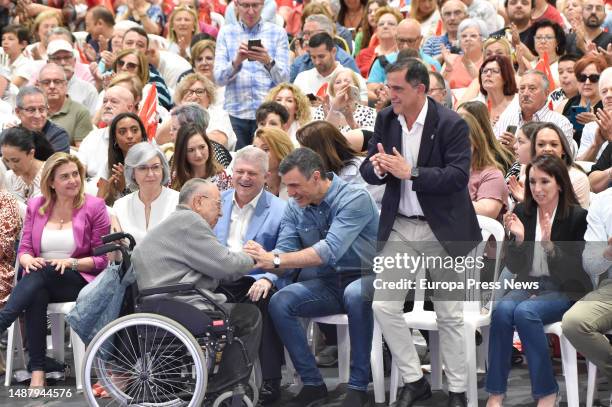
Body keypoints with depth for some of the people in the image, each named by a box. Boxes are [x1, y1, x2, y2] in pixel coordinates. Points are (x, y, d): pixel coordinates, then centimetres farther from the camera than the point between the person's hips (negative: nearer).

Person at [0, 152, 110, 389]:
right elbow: (24, 248, 11)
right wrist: (28, 260, -14)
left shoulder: (94, 207, 2)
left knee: (43, 272, -35)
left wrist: (70, 263, -16)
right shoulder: (36, 206, 13)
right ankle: (37, 372, -37)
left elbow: (102, 259, 1)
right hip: (41, 281, 2)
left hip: (79, 280, -2)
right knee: (37, 295, -35)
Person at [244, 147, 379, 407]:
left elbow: (330, 251, -30)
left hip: (365, 278, -6)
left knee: (356, 294, -39)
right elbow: (284, 253, -4)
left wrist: (275, 260, -34)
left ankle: (359, 386, -26)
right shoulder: (294, 208, 3)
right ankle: (312, 384, -10)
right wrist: (263, 259, -29)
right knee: (279, 302, -19)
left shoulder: (354, 199, -18)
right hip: (327, 284, 6)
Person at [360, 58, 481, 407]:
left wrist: (410, 173, -28)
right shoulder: (386, 119, 2)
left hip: (441, 229, -5)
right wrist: (378, 168, -18)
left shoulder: (452, 124, -14)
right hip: (399, 227, 5)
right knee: (384, 305, -1)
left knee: (449, 314, 5)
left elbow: (458, 177, -22)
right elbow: (369, 170, 6)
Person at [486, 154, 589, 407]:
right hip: (528, 286, 4)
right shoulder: (522, 212, 5)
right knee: (503, 309, -29)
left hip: (564, 291, -4)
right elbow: (514, 267, 6)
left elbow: (574, 271, -9)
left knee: (525, 311, -32)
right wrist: (518, 238, -12)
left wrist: (549, 245, -24)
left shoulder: (577, 216, -6)